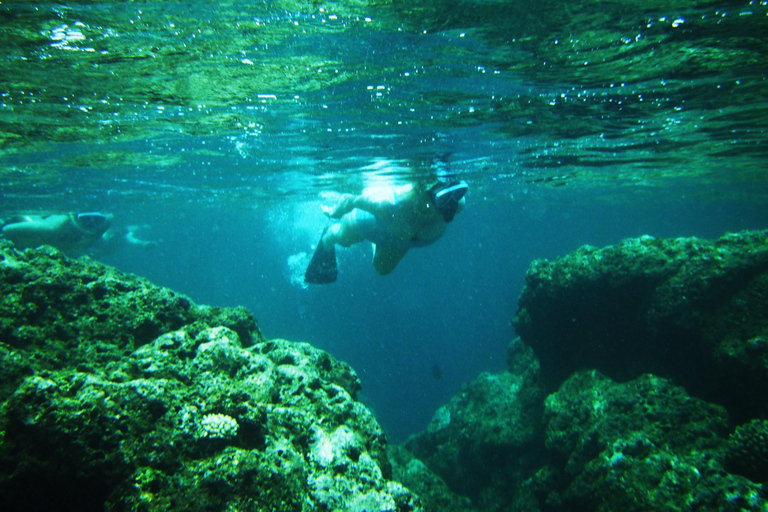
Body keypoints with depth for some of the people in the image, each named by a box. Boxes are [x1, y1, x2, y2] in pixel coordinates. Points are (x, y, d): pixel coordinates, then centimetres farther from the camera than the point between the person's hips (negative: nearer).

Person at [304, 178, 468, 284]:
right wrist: (334, 213, -10)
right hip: (368, 220, -3)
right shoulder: (387, 206, -52)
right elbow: (350, 200, -32)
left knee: (383, 269, 31)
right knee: (342, 239, 32)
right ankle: (328, 238, 68)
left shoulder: (458, 204, -41)